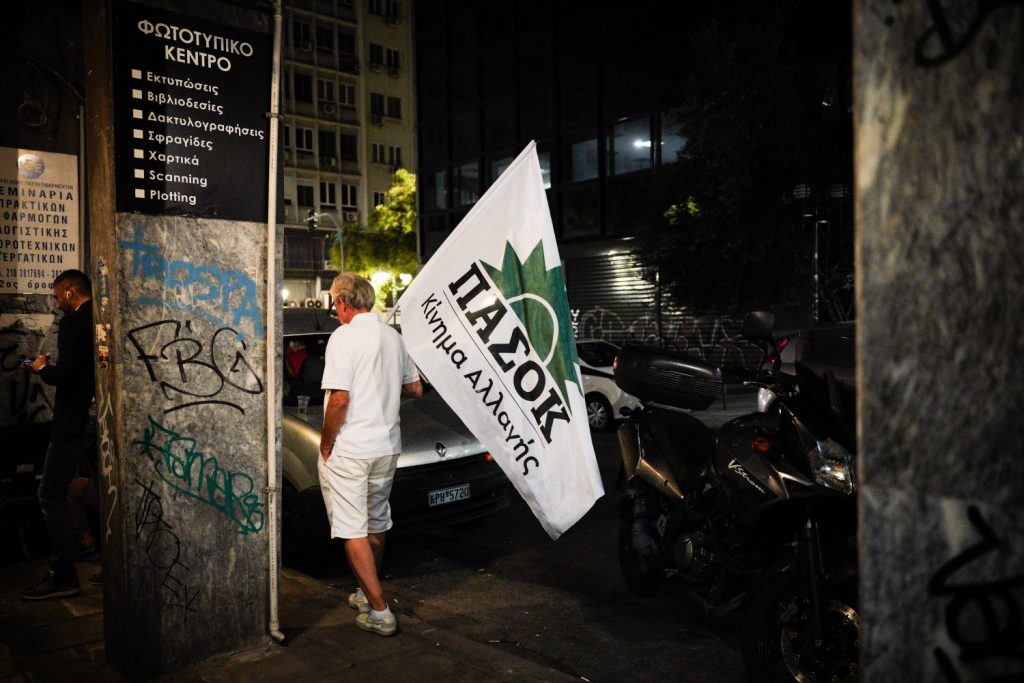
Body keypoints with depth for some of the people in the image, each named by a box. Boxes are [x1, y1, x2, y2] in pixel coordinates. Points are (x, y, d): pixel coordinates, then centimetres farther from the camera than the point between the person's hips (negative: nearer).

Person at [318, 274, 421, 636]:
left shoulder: (344, 336, -14)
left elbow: (339, 398, -22)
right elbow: (415, 389, 14)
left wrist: (326, 444, -10)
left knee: (353, 530, -1)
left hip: (348, 450, -8)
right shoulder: (393, 336, 8)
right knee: (376, 523, 19)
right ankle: (367, 592, 35)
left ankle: (379, 612, 0)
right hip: (387, 446, 8)